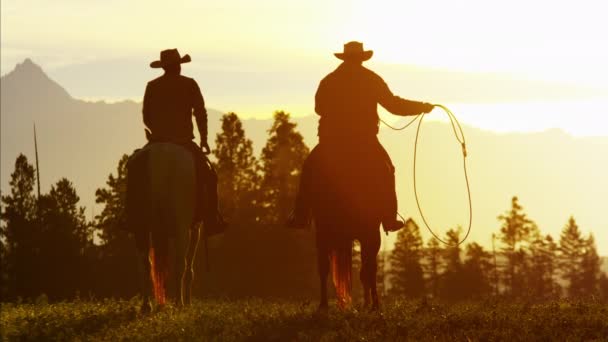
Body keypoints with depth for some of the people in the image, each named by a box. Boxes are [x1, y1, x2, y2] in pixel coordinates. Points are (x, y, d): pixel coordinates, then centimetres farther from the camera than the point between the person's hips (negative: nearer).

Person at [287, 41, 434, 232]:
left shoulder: (328, 81, 2)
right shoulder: (372, 80, -2)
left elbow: (319, 108, 14)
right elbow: (394, 105, -2)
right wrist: (422, 107, 10)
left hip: (331, 140, 0)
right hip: (365, 140, 0)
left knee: (310, 168, 18)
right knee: (385, 170, 20)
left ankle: (301, 216, 6)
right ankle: (389, 218, 11)